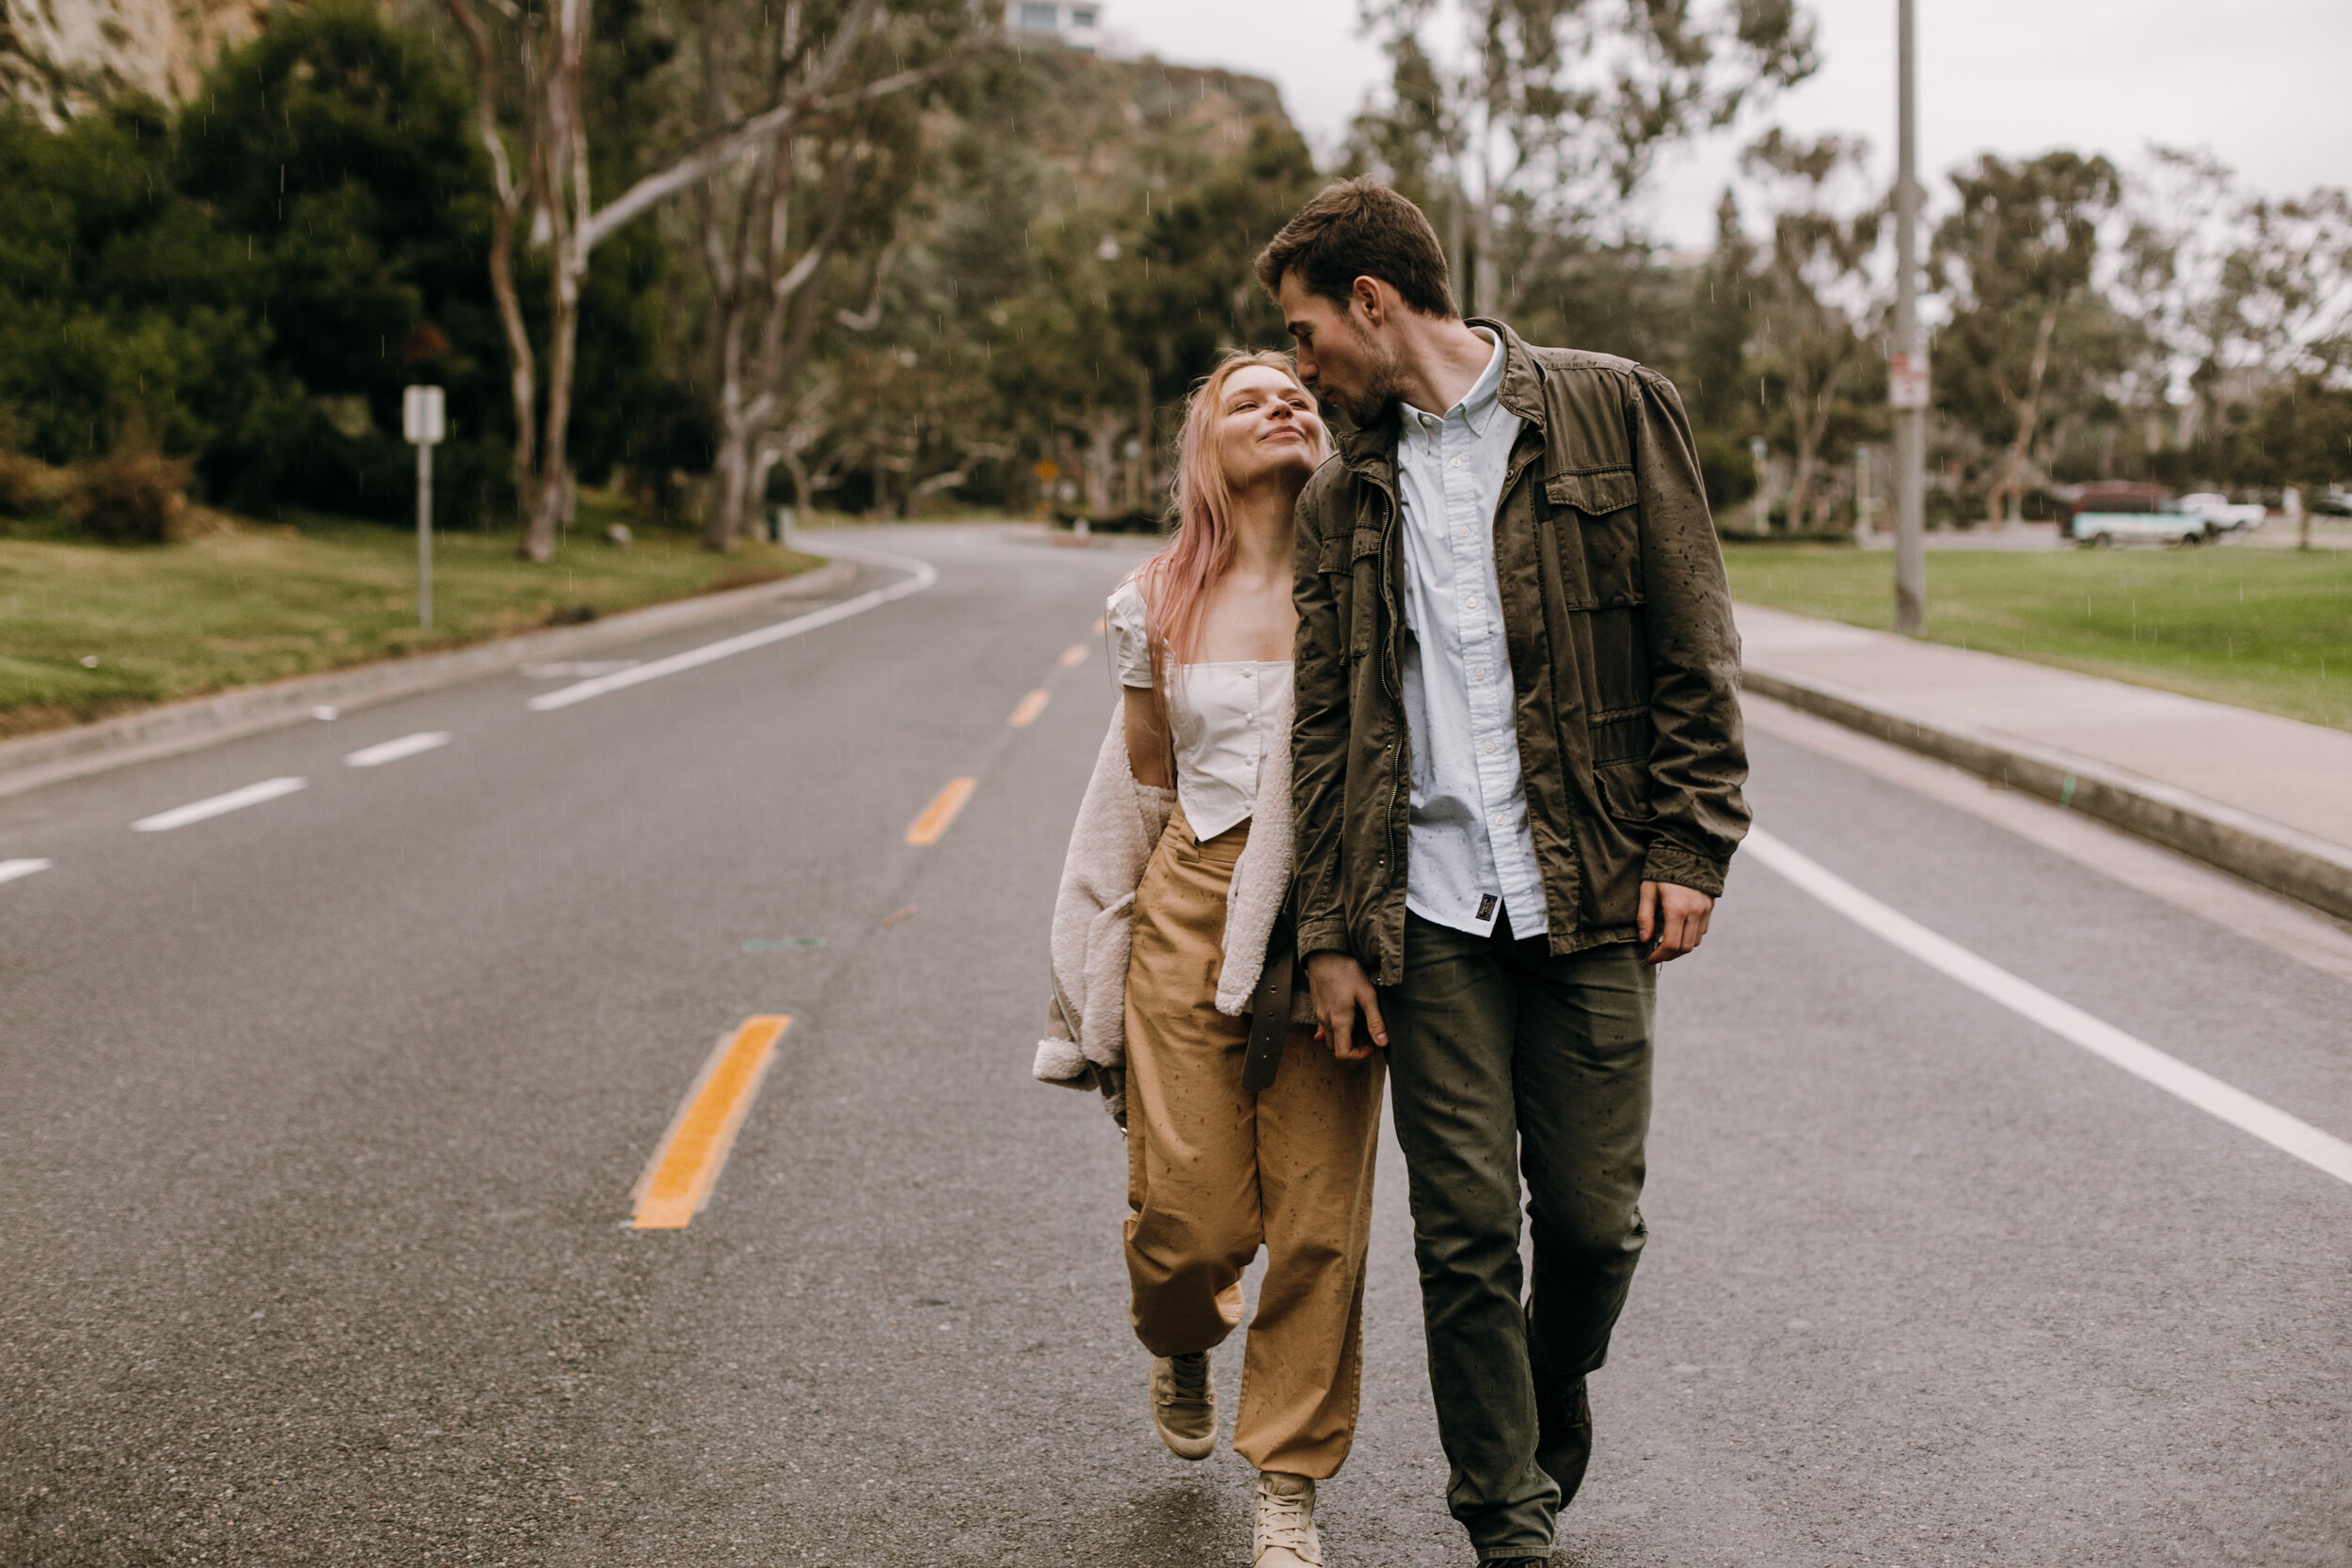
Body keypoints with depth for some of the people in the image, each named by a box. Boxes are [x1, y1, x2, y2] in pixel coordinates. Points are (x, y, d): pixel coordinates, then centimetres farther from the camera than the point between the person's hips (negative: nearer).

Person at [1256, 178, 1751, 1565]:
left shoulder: (1612, 411, 3)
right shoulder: (1346, 497, 13)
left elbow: (1694, 649, 0)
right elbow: (1328, 728, 11)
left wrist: (1687, 850, -7)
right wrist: (1334, 932, 5)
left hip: (1593, 901, -2)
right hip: (1432, 913, 2)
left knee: (1593, 1217, 4)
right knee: (1466, 1230, 1)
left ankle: (1554, 1393, 36)